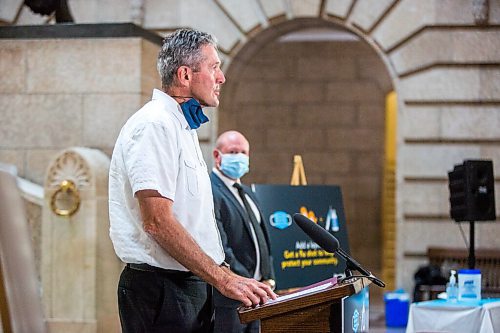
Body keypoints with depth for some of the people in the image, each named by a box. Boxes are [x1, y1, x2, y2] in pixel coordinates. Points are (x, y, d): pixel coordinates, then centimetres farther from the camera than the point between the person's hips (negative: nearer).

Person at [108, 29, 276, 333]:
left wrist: (226, 275, 12)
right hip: (162, 292, -10)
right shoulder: (154, 125, -13)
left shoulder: (183, 128, 20)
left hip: (193, 284, 10)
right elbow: (157, 222, -22)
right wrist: (223, 279, -22)